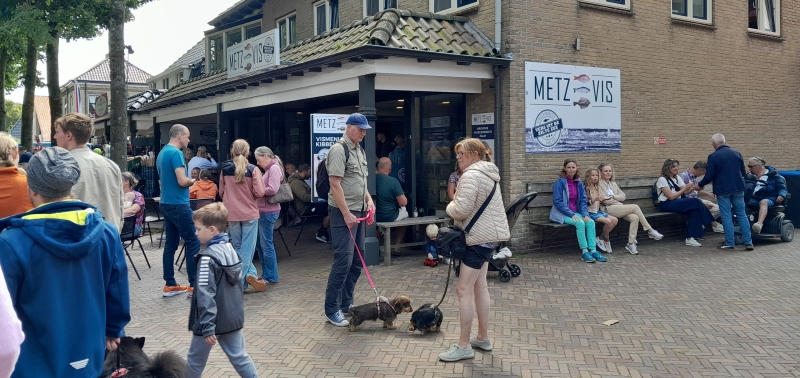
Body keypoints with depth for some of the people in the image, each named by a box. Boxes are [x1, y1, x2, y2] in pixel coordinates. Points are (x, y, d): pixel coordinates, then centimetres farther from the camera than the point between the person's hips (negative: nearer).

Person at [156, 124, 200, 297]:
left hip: (166, 203, 9)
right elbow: (182, 181, -22)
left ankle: (169, 285, 14)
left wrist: (188, 181, 13)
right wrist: (193, 181, -2)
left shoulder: (162, 153, 14)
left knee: (170, 244, 10)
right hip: (178, 204, -9)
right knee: (193, 243, -3)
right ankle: (193, 285, 0)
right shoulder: (176, 153, -15)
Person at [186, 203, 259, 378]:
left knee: (195, 360, 13)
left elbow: (206, 295, -23)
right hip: (233, 318, 7)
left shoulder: (208, 258, -21)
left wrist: (207, 327, -23)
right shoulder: (231, 250, 3)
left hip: (212, 321, -7)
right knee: (239, 357, 12)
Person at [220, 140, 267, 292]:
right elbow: (259, 192, -14)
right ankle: (240, 282, -3)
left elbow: (221, 192, 8)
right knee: (247, 248, 2)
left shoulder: (225, 170, 0)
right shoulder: (253, 169, -10)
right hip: (249, 213, -3)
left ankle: (251, 273, 11)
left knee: (237, 247, 15)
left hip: (231, 214, 3)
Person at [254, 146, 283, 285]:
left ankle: (271, 277, 7)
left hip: (268, 212, -10)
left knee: (266, 244, -3)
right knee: (261, 243, 15)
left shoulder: (274, 168, -12)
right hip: (263, 211, 10)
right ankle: (265, 274, 25)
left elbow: (273, 189, -22)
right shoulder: (269, 169, 17)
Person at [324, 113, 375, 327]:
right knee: (343, 261, -10)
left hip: (359, 211, 9)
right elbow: (335, 184, -18)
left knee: (357, 260, 11)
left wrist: (369, 200, 8)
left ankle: (346, 303, 22)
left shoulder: (360, 151, 15)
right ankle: (332, 310, -1)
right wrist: (346, 214, -19)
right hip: (343, 212, -9)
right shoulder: (339, 150, -12)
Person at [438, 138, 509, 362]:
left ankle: (464, 346, -2)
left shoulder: (471, 175, -17)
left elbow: (462, 209, -24)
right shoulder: (488, 173, 16)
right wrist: (456, 207, 10)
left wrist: (450, 207, -3)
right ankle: (483, 338, 24)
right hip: (488, 235, 11)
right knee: (480, 286, 16)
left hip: (479, 237, -11)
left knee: (464, 290, -7)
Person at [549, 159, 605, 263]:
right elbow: (557, 202, -13)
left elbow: (583, 200, 10)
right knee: (580, 223, -30)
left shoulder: (579, 183, 10)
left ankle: (593, 250, -22)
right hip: (562, 214, -6)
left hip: (575, 212, 6)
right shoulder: (559, 183, -8)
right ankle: (584, 252, -25)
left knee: (590, 222, -21)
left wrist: (585, 214, -8)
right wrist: (572, 214, -19)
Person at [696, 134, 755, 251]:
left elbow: (709, 176, -9)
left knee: (726, 217, 2)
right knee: (742, 215, 9)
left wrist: (700, 185, 8)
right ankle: (748, 242, 7)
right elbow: (743, 172, 13)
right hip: (738, 188, 4)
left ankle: (729, 243, 4)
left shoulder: (713, 156, -10)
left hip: (722, 190, -4)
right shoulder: (737, 153, 5)